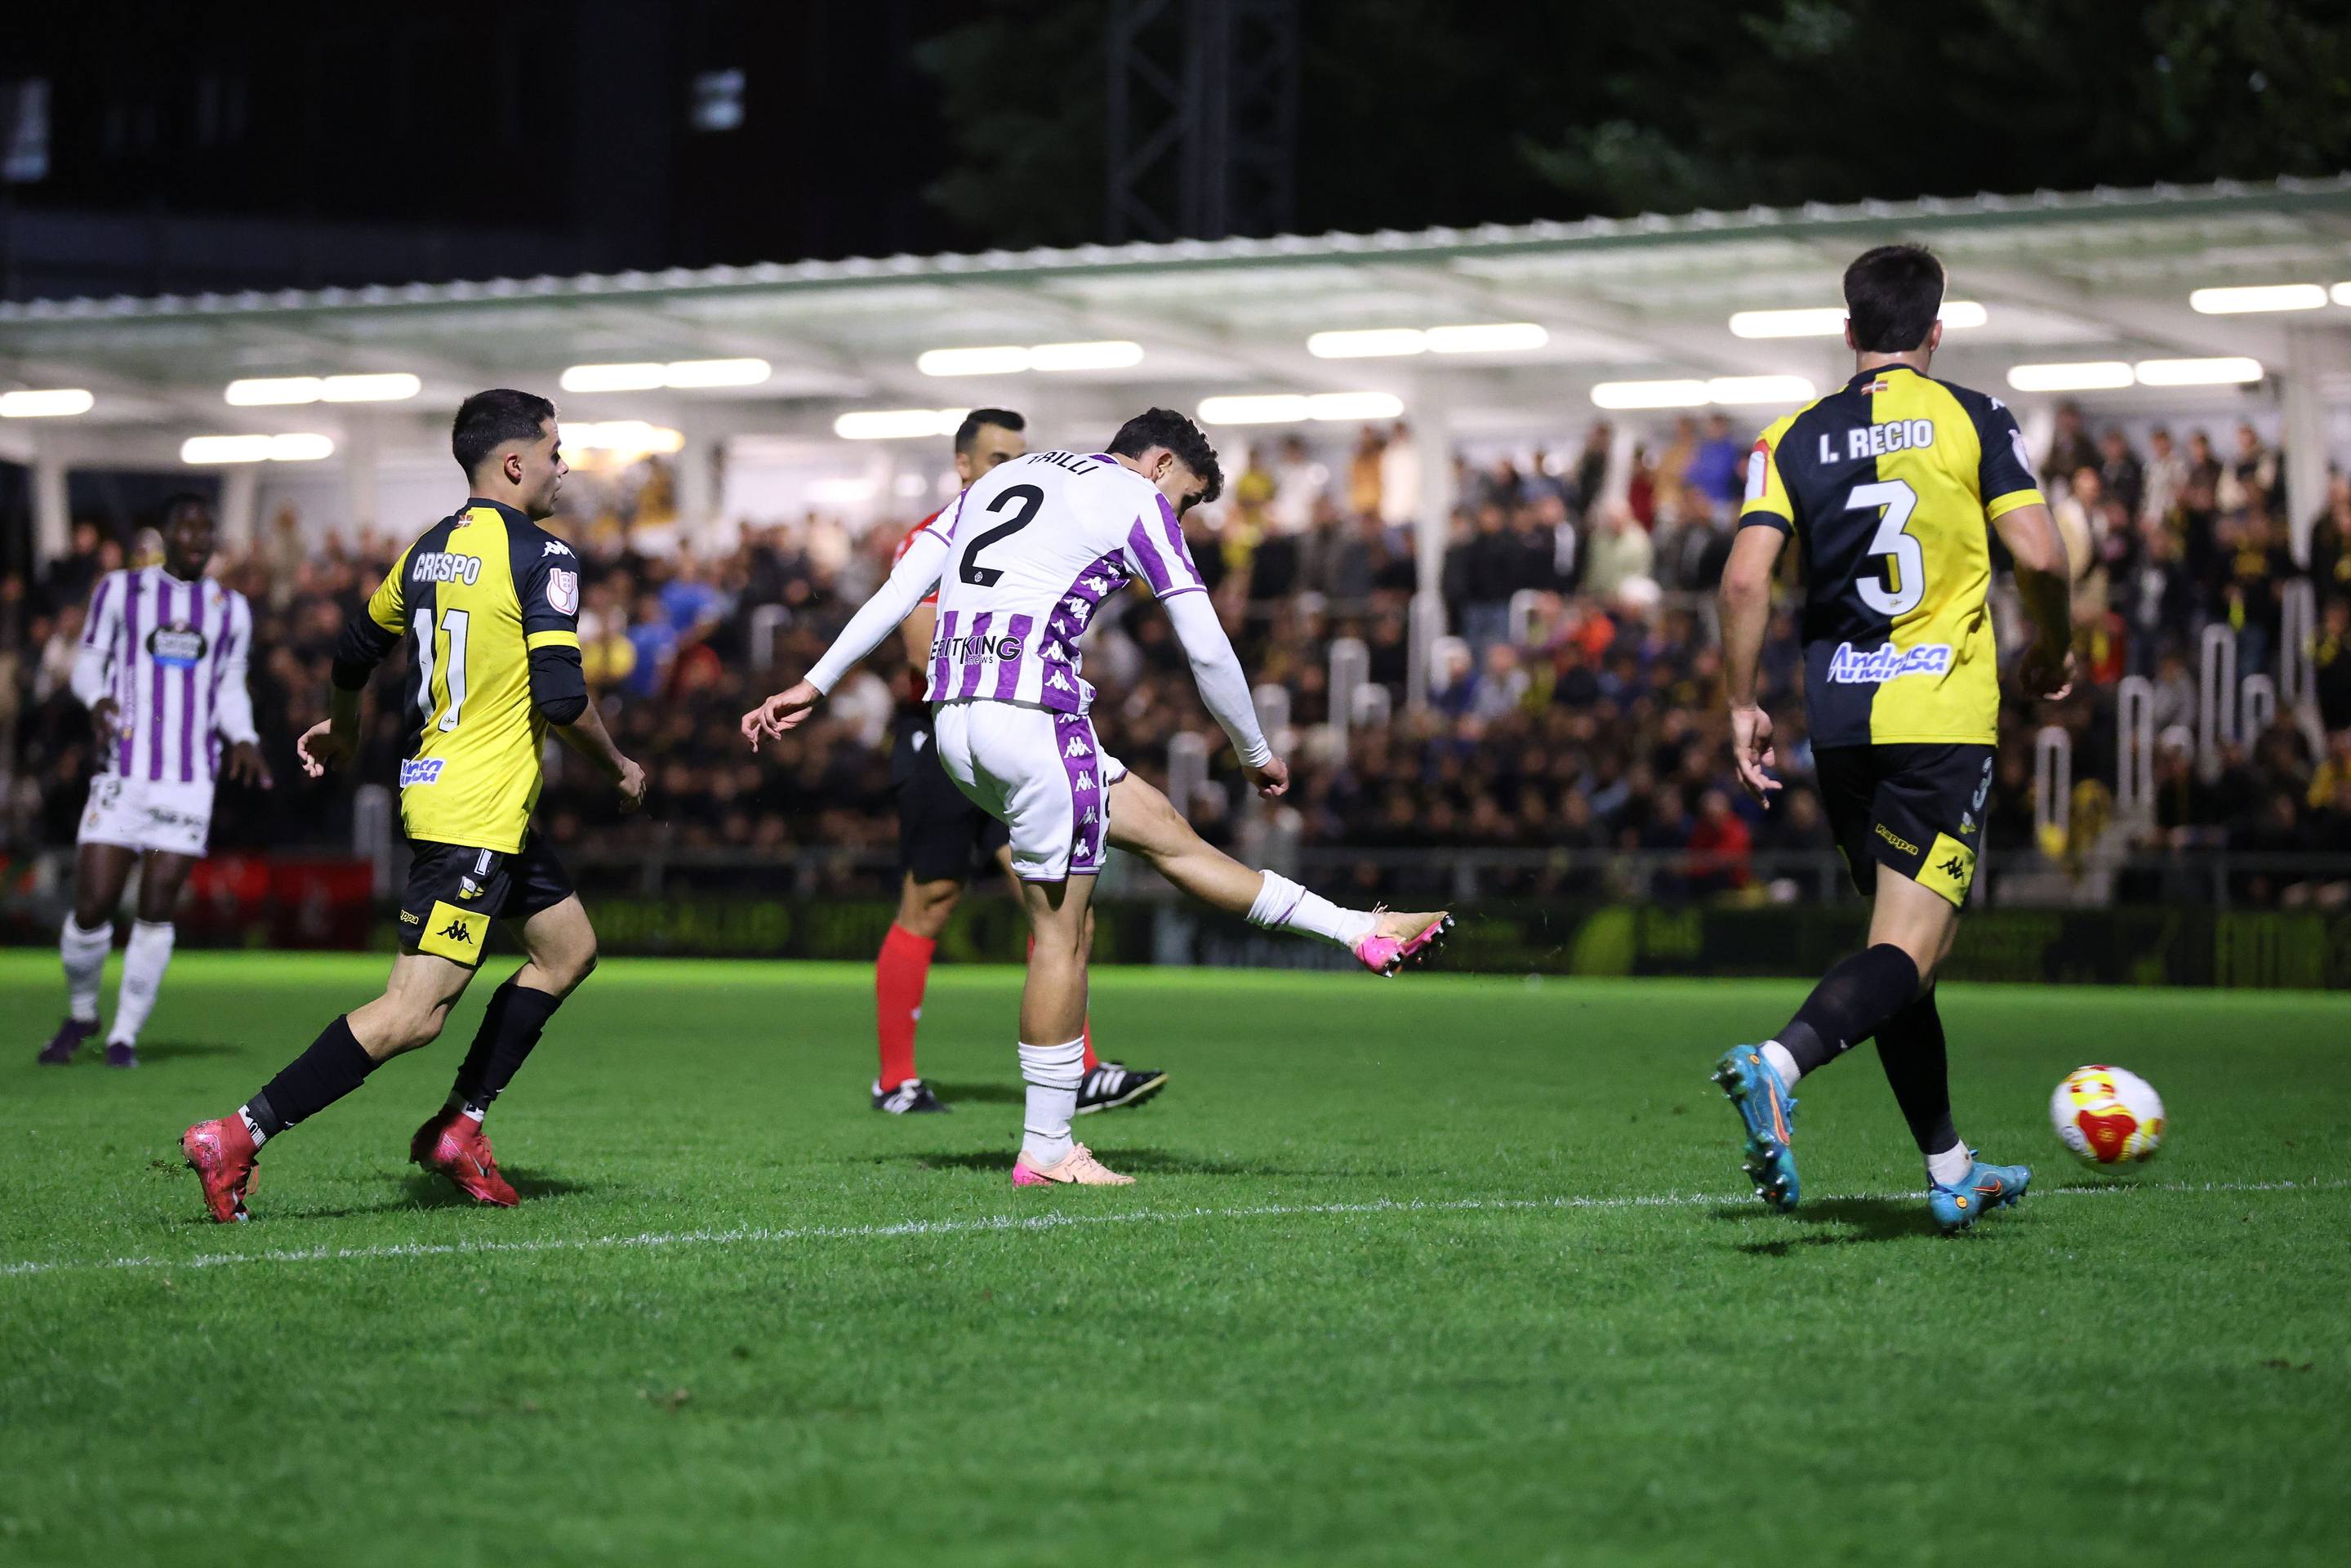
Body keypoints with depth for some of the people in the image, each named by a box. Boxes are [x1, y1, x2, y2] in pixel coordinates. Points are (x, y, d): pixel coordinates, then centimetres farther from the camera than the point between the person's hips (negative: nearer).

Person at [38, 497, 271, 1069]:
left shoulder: (231, 609, 14)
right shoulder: (120, 591, 7)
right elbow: (88, 662, 10)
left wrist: (243, 740, 2)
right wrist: (98, 699, -12)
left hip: (190, 779, 2)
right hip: (123, 773, -1)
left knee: (157, 910, -4)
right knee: (92, 908, -7)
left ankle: (125, 1033, 8)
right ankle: (81, 1012, 18)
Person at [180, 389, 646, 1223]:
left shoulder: (429, 549, 11)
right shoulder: (540, 556, -13)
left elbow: (356, 648, 23)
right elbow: (561, 700, -20)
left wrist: (343, 730, 42)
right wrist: (619, 769, -2)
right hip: (477, 816, -10)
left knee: (568, 949, 20)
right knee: (414, 1014, -12)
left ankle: (458, 1128, 18)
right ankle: (238, 1137, -15)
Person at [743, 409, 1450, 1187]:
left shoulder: (998, 480, 24)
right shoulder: (1139, 499, 4)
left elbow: (900, 589, 16)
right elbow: (1208, 651, 3)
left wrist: (815, 685, 15)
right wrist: (1257, 755, 16)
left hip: (954, 717, 8)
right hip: (1033, 714, -8)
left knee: (1164, 830, 15)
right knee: (1062, 932, -1)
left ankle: (1362, 932, 22)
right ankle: (1047, 1151, 2)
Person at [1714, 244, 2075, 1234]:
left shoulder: (1795, 439, 6)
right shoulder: (1974, 421, 0)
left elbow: (1746, 576, -5)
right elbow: (2039, 557, -8)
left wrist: (1741, 707, 4)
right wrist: (2052, 652, 11)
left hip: (1839, 719, 4)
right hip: (1943, 716, -4)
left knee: (1905, 938, 17)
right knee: (1907, 952, -9)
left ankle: (1952, 1174, 21)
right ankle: (1777, 1067, -36)